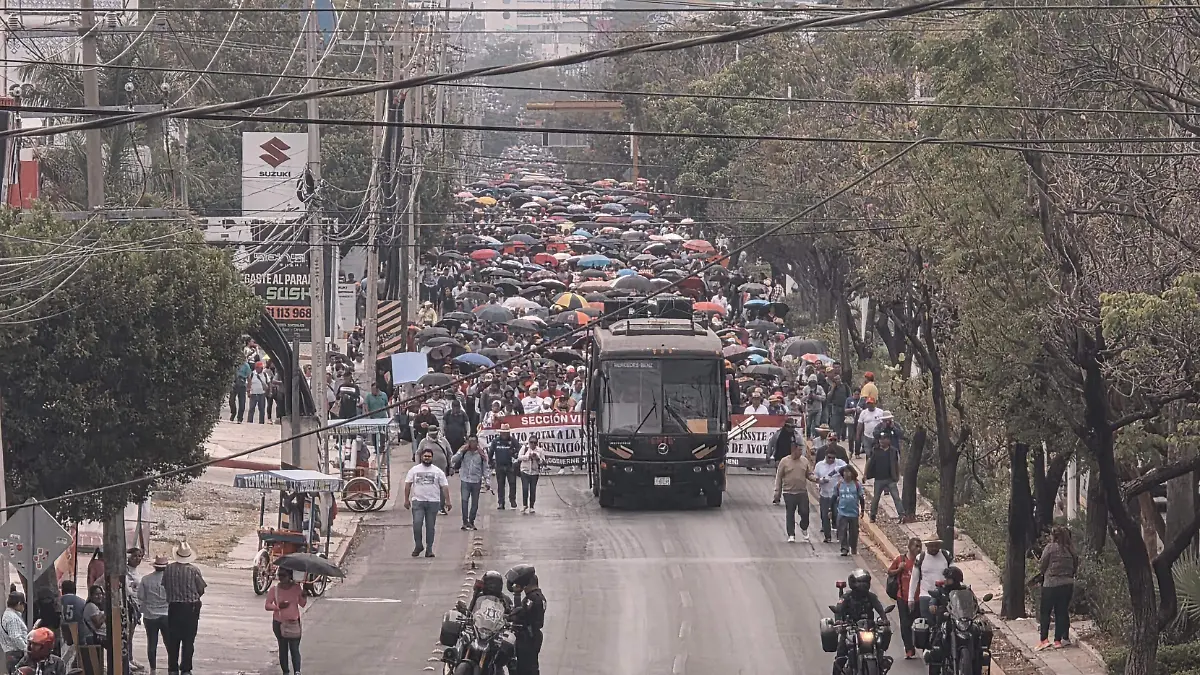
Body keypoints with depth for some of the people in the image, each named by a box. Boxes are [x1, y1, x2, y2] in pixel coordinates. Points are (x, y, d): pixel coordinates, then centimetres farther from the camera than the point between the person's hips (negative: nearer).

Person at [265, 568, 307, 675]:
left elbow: (302, 604, 6)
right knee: (283, 649, 8)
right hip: (279, 623, 1)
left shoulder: (296, 588, -2)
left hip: (294, 622, -1)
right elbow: (267, 606, -4)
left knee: (294, 648, -8)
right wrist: (278, 606, -22)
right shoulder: (274, 589, -4)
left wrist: (304, 597, -16)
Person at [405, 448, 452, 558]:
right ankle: (418, 545, 1)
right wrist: (406, 500, 0)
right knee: (417, 523, -14)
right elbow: (407, 485, 8)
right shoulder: (414, 470, 8)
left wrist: (447, 501, -1)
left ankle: (429, 549, 8)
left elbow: (444, 486, 7)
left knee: (430, 526, 2)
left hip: (433, 502, 1)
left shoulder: (438, 471, 8)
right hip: (418, 501, -1)